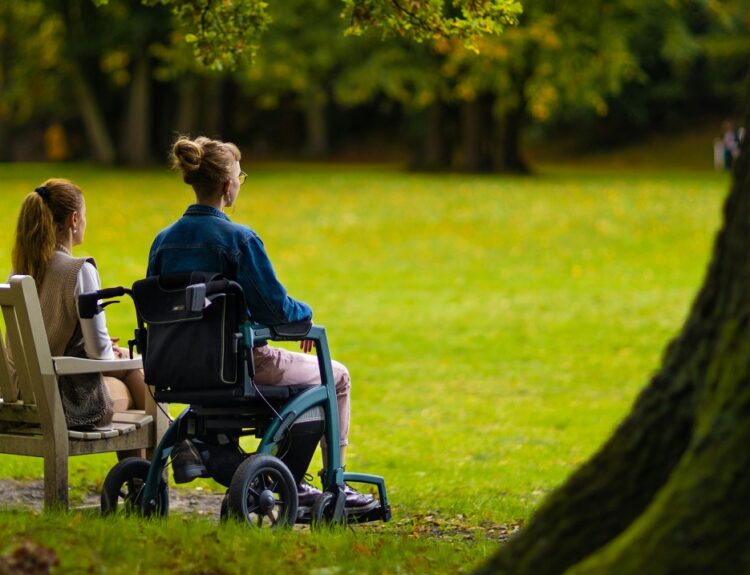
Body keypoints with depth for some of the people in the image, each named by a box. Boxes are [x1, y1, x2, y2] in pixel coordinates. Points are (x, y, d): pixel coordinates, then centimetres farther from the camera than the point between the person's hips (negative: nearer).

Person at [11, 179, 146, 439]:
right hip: (69, 398, -7)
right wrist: (112, 354, 5)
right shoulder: (80, 271, -20)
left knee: (131, 363, 31)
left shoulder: (21, 269, 1)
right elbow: (98, 350, -20)